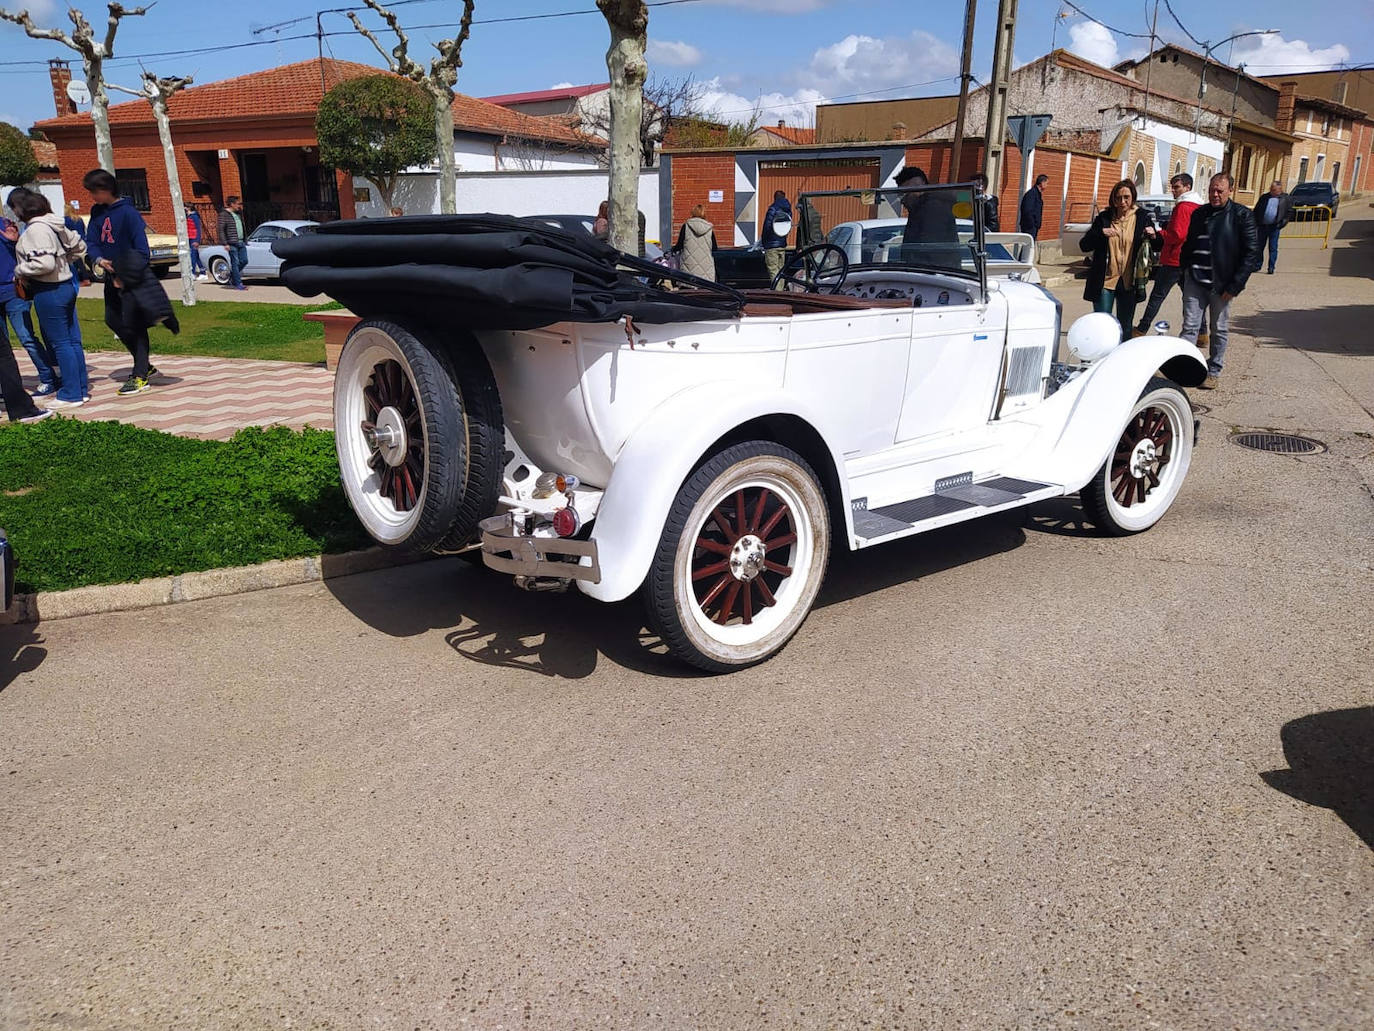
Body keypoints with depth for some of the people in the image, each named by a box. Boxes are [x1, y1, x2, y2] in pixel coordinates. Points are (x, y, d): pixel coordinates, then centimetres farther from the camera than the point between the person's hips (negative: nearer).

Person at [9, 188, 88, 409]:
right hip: (66, 285, 9)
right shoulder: (54, 224, 9)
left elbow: (44, 263, -26)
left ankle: (71, 394, 1)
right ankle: (81, 389, 17)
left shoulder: (35, 229, -18)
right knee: (72, 341, 11)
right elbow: (79, 247, 20)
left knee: (60, 343, -4)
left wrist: (20, 270, -10)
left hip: (49, 292, -9)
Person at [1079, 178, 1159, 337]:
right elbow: (1084, 246, -1)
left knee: (1125, 328, 10)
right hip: (1105, 281, -1)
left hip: (1130, 282, 1)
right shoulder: (1104, 218, 2)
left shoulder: (1142, 217, 4)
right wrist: (1101, 233, -18)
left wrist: (1154, 236, -14)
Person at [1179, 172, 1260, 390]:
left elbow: (1251, 253, -6)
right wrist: (1186, 269, 6)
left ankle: (1213, 372, 18)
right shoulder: (1199, 213, 10)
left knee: (1219, 330, 9)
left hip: (1221, 284, -3)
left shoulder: (1242, 215, -4)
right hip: (1195, 280, 3)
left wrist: (1235, 285, -11)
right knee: (1190, 327, -2)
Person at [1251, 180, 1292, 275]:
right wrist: (1255, 224, 2)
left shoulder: (1286, 199, 6)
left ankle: (1271, 267, 2)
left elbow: (1289, 212, 6)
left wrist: (1283, 222, -8)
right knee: (1259, 246, 7)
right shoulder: (1264, 197, 11)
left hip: (1274, 227, -2)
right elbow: (1256, 210, 12)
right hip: (1262, 226, 2)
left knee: (1273, 248, -2)